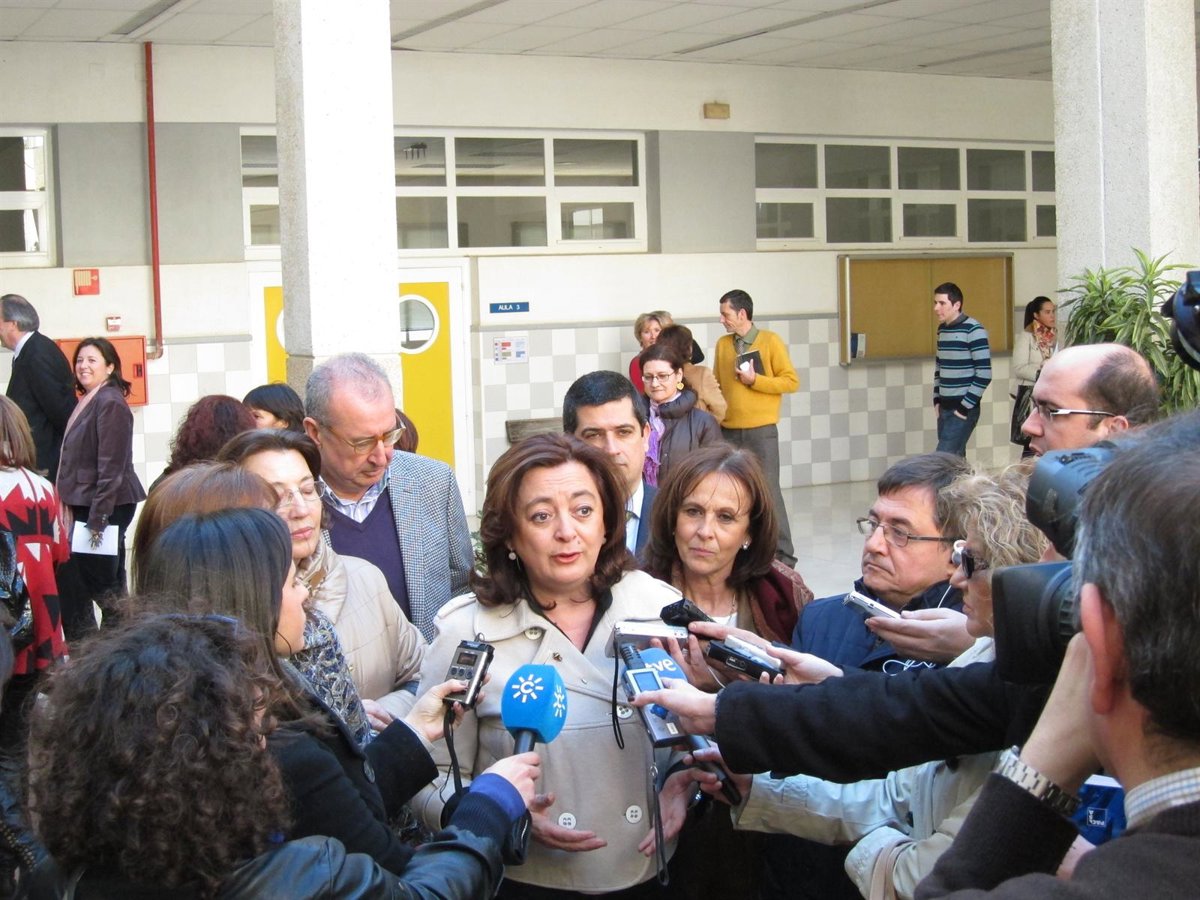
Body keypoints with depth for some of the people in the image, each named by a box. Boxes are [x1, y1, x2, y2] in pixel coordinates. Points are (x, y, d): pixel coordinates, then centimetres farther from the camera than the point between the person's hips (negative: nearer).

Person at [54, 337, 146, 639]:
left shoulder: (110, 403, -14)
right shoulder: (89, 401, 14)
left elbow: (111, 466, -19)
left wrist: (98, 517, -20)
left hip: (106, 506, -9)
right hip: (86, 505, 9)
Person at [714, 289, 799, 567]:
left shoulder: (770, 341, -3)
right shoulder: (722, 345, 10)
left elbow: (791, 382, -5)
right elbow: (717, 385, 14)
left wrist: (754, 380, -13)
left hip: (761, 430, -4)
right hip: (728, 430, 4)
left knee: (768, 491, -5)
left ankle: (783, 554, 2)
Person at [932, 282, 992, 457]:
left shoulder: (973, 330, -13)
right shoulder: (942, 329, 11)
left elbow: (984, 374, -16)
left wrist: (965, 406, -15)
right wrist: (937, 399, 12)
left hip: (964, 408, -8)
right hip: (945, 407, 8)